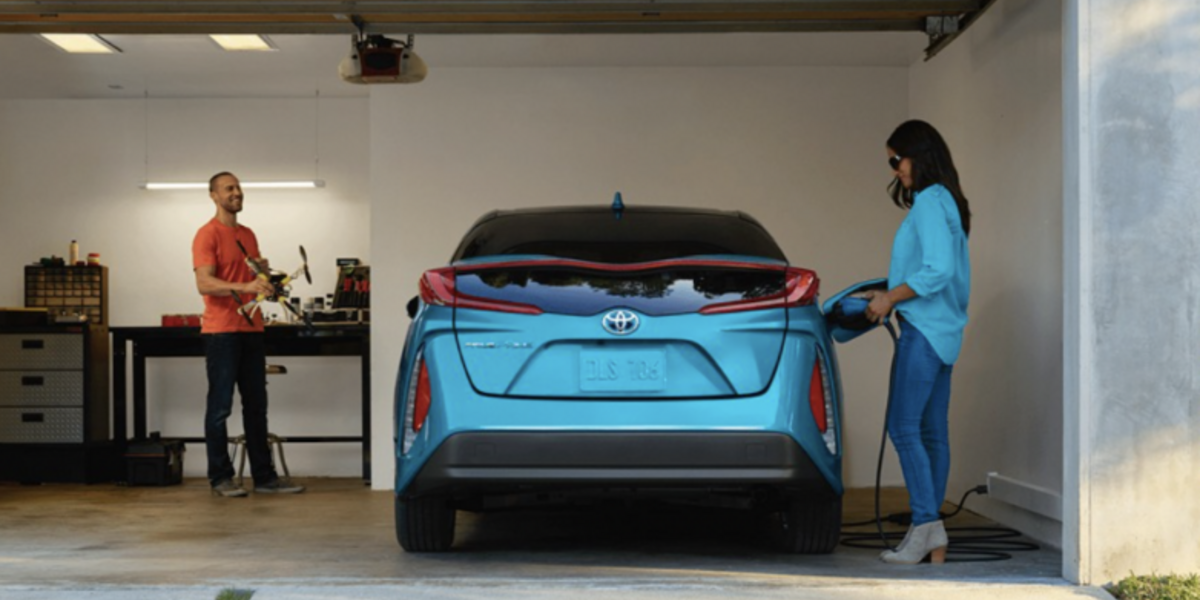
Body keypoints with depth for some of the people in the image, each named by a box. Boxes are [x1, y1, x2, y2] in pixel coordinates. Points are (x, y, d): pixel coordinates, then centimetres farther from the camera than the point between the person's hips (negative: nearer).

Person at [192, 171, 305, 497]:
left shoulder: (248, 235, 16)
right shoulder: (207, 235, -8)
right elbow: (204, 283, -19)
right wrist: (244, 287, -31)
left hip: (251, 329, 8)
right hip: (221, 332, -8)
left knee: (256, 406, 10)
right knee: (220, 406, -2)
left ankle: (264, 476, 15)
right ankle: (220, 477, 5)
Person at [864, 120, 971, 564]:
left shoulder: (929, 201, -12)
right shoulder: (947, 202, 18)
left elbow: (938, 270, -21)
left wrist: (890, 298, -13)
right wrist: (890, 295, 17)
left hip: (924, 329, -10)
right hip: (943, 331, 10)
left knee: (904, 428, -10)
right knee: (933, 432, 8)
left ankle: (925, 523, -11)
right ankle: (933, 539, 10)